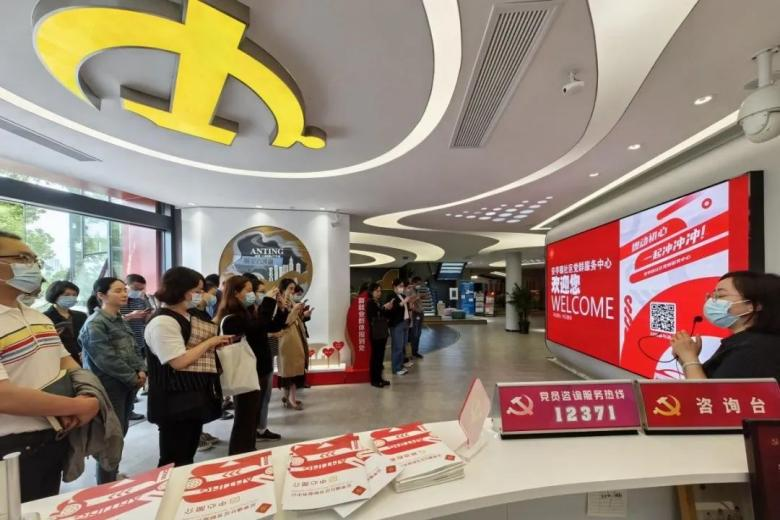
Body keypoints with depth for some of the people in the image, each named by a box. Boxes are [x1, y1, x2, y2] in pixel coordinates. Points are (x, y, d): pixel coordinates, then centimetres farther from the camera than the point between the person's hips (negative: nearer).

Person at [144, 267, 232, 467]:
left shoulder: (188, 317, 12)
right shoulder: (162, 322, -18)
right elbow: (180, 362, -24)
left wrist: (218, 343, 3)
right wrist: (210, 342, -15)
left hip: (194, 397, 9)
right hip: (175, 402, -9)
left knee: (187, 458, 20)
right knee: (175, 461, 5)